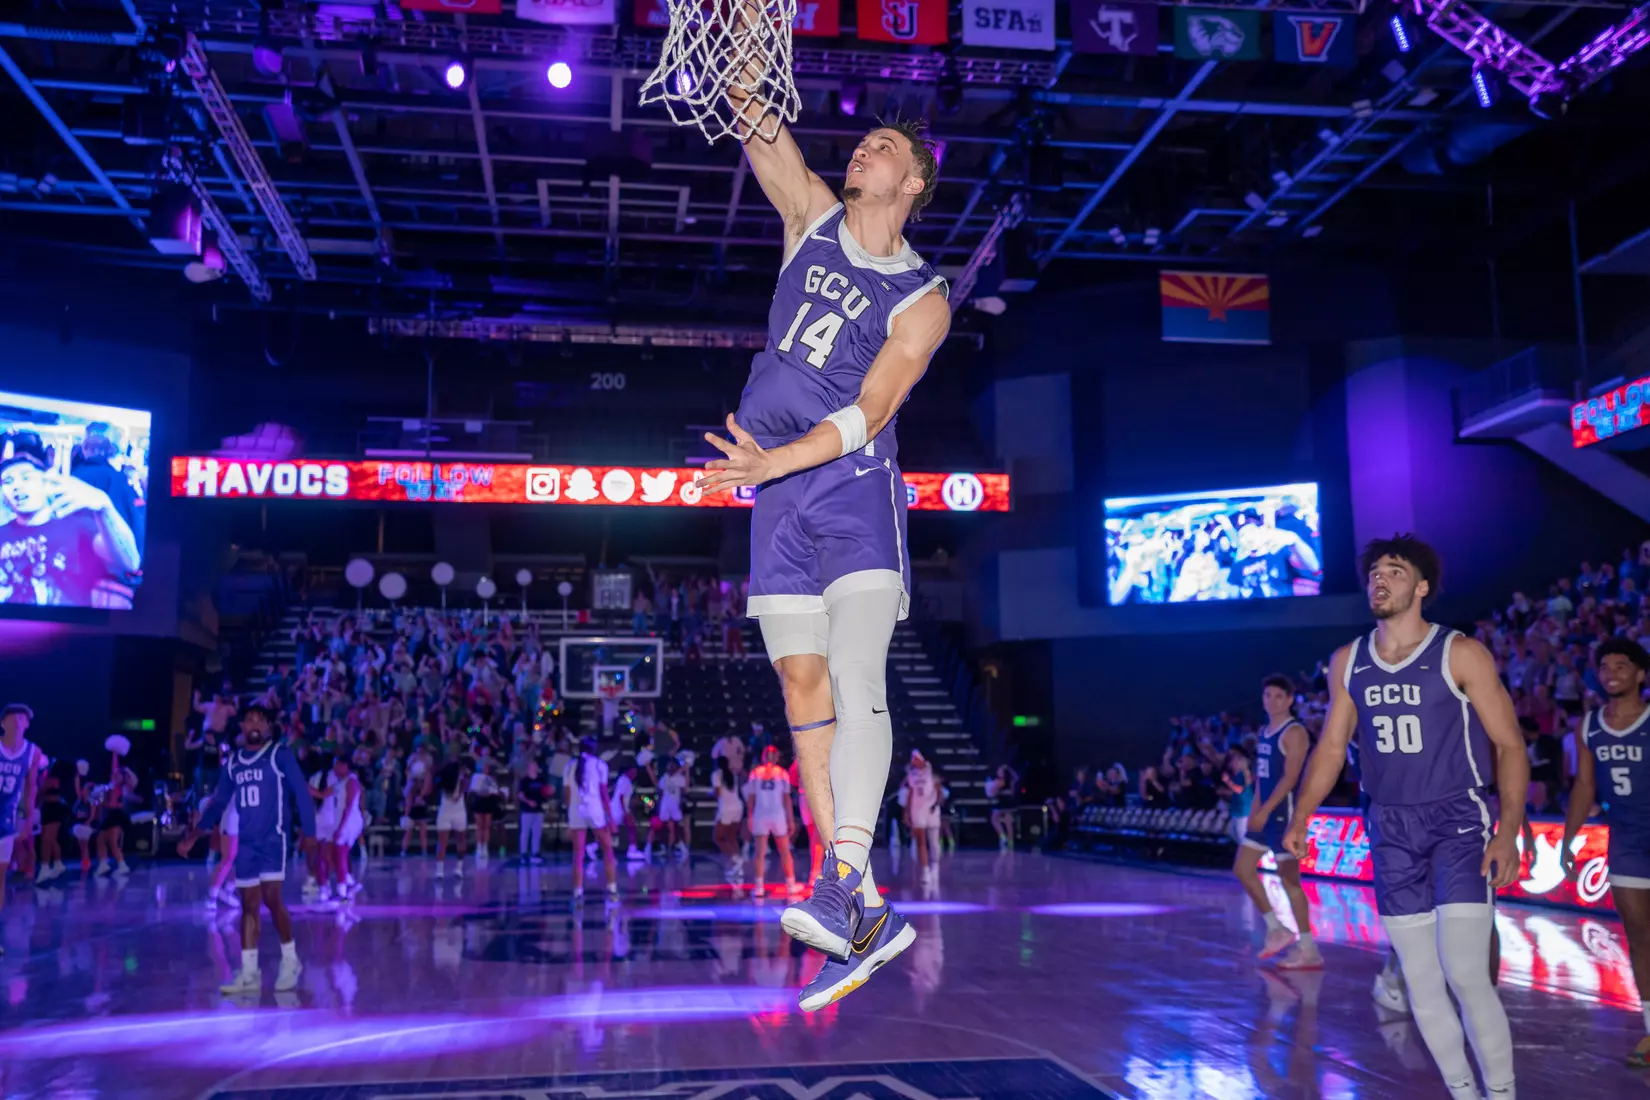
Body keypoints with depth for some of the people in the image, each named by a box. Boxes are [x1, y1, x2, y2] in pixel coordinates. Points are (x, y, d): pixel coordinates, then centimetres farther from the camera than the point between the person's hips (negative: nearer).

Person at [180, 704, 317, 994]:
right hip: (245, 842, 5)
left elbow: (302, 793, -6)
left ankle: (290, 961, 4)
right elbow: (218, 804, 19)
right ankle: (249, 973, 9)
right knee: (248, 906, 5)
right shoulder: (233, 762, 12)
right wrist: (193, 836, 14)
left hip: (273, 838, -5)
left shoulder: (280, 755, -3)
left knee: (272, 899, -12)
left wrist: (309, 833, -14)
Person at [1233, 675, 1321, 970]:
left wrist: (1266, 810, -23)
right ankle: (1276, 929, 18)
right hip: (1266, 812, 9)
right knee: (1242, 869, 9)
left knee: (1289, 879, -4)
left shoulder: (1294, 732, -12)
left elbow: (1290, 777, -20)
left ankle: (1309, 950, 5)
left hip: (1285, 812, -9)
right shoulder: (1264, 733, 14)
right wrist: (1256, 810, 12)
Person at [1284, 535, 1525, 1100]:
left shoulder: (1460, 654, -6)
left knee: (1465, 975, -13)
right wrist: (1301, 819, 2)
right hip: (1391, 829, 4)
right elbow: (1332, 745, 11)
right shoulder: (1348, 661, 6)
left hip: (1458, 821, -4)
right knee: (1421, 986, 6)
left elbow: (1509, 744, -6)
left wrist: (1509, 832, -16)